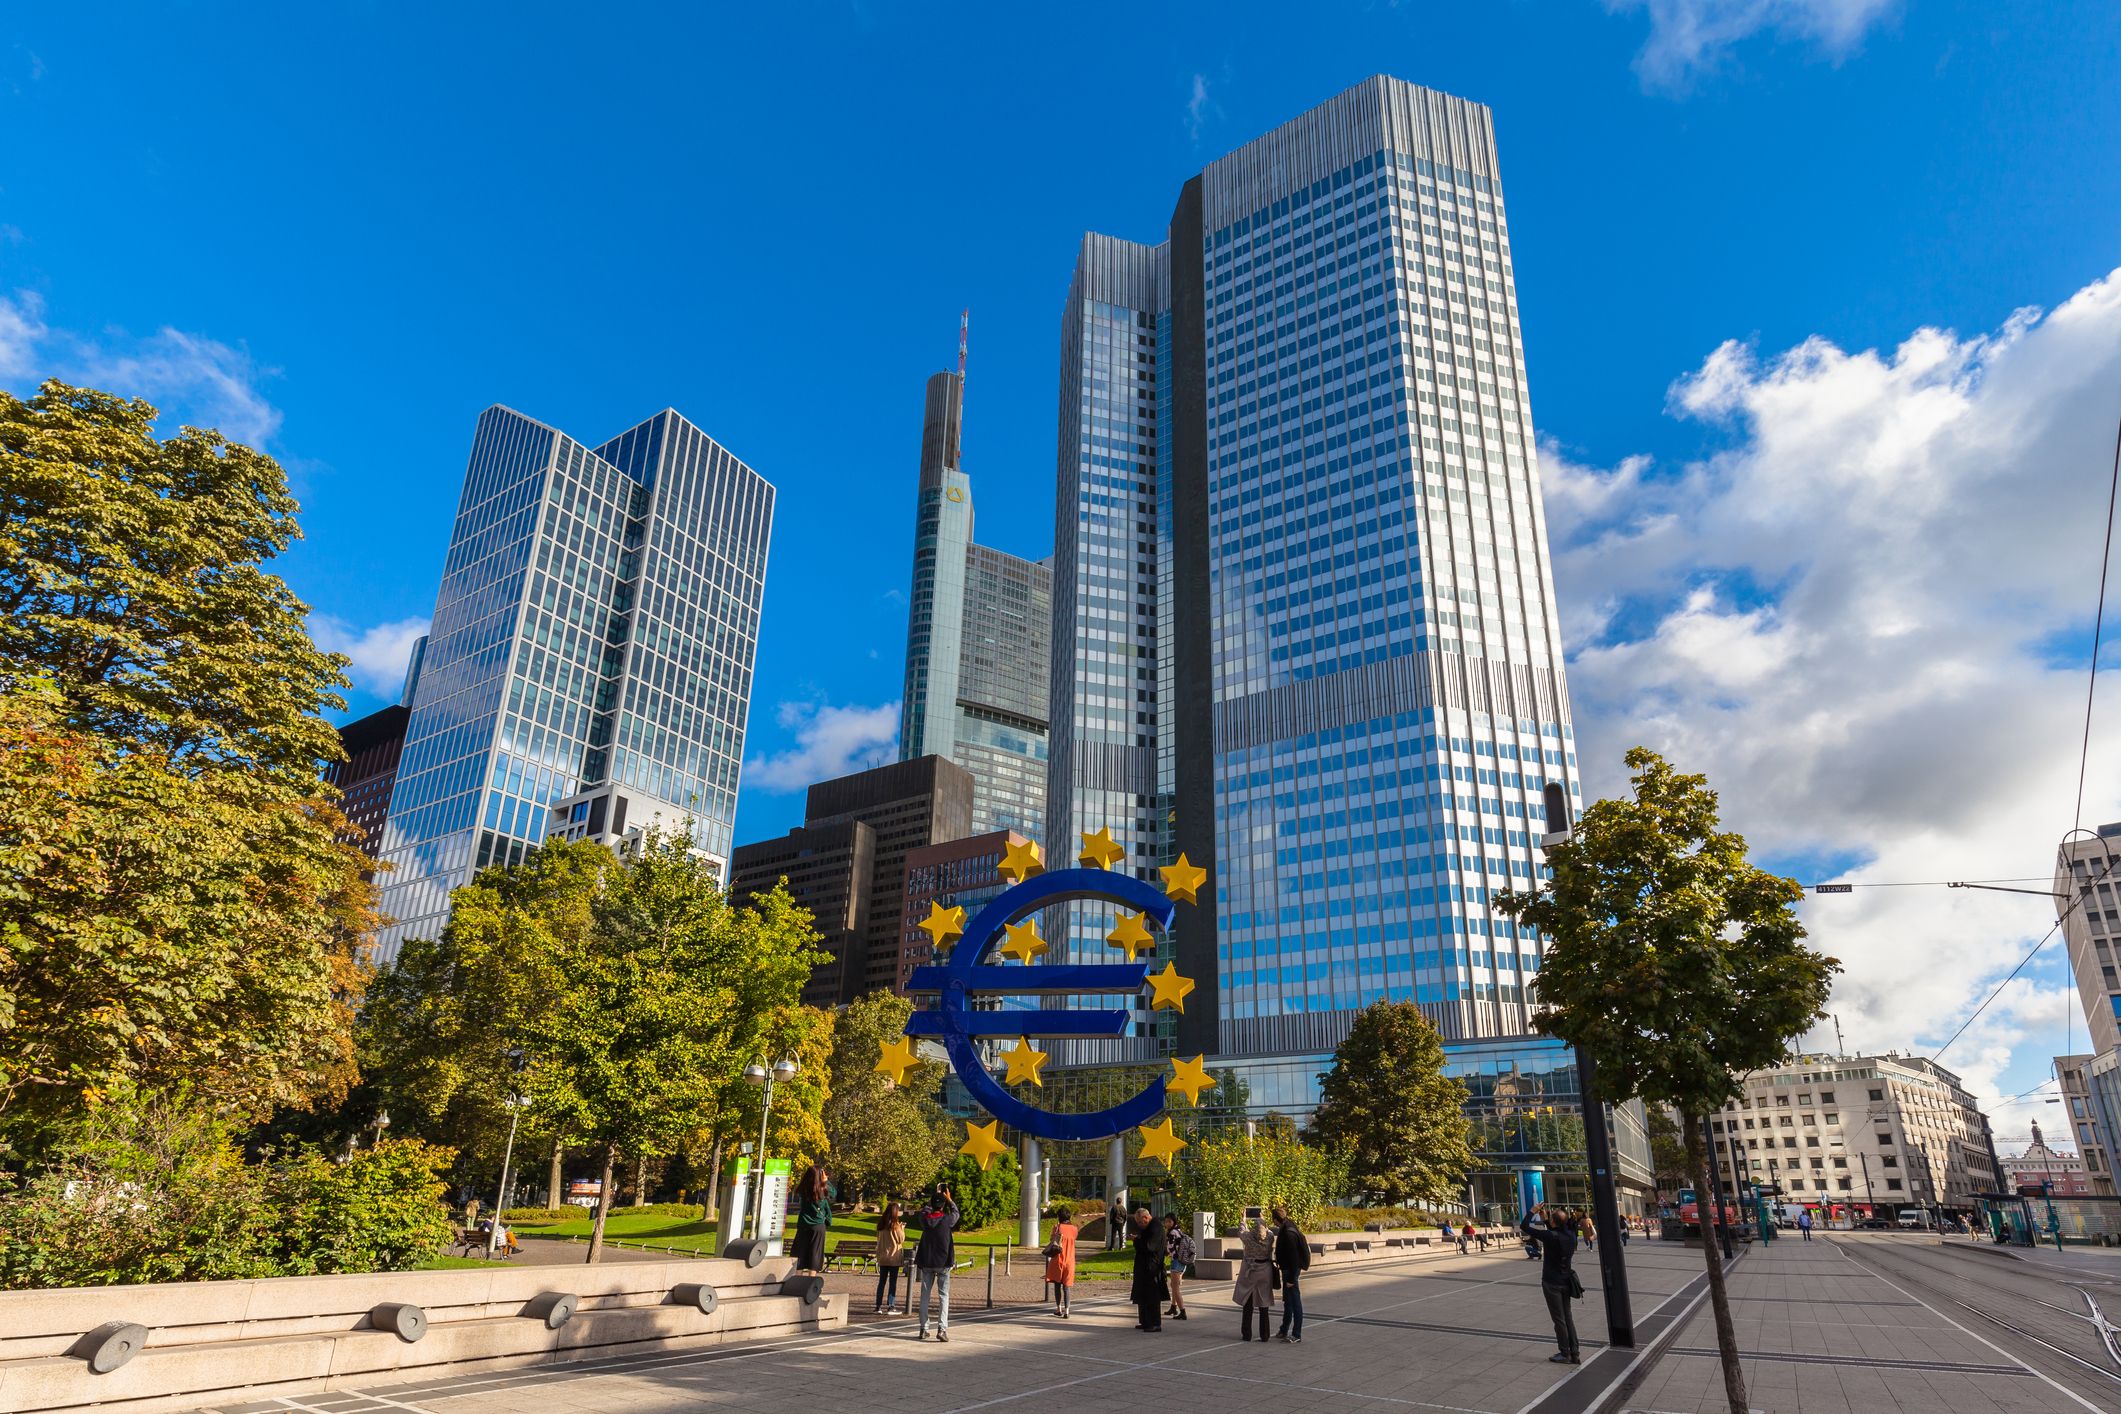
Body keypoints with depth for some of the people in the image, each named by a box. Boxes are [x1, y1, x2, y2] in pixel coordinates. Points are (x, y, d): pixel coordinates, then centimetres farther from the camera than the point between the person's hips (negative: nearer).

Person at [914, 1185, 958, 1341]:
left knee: (925, 1295, 10)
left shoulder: (925, 1218, -4)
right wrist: (949, 1199, 21)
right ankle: (942, 1328, -11)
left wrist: (936, 1194, 28)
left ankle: (923, 1329, 12)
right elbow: (956, 1213, 10)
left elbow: (926, 1208, 20)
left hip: (926, 1263, 3)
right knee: (944, 1295, 1)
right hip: (943, 1263, -3)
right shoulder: (947, 1220, -11)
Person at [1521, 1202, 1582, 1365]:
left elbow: (1524, 1227, -22)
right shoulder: (1570, 1235, -5)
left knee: (1559, 1320, 5)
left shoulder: (1551, 1236, -25)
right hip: (1565, 1282, 6)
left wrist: (1532, 1212, -10)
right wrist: (1545, 1219, 16)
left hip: (1552, 1283, -6)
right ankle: (1575, 1353, 18)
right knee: (1568, 1318, 15)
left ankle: (1565, 1354, 14)